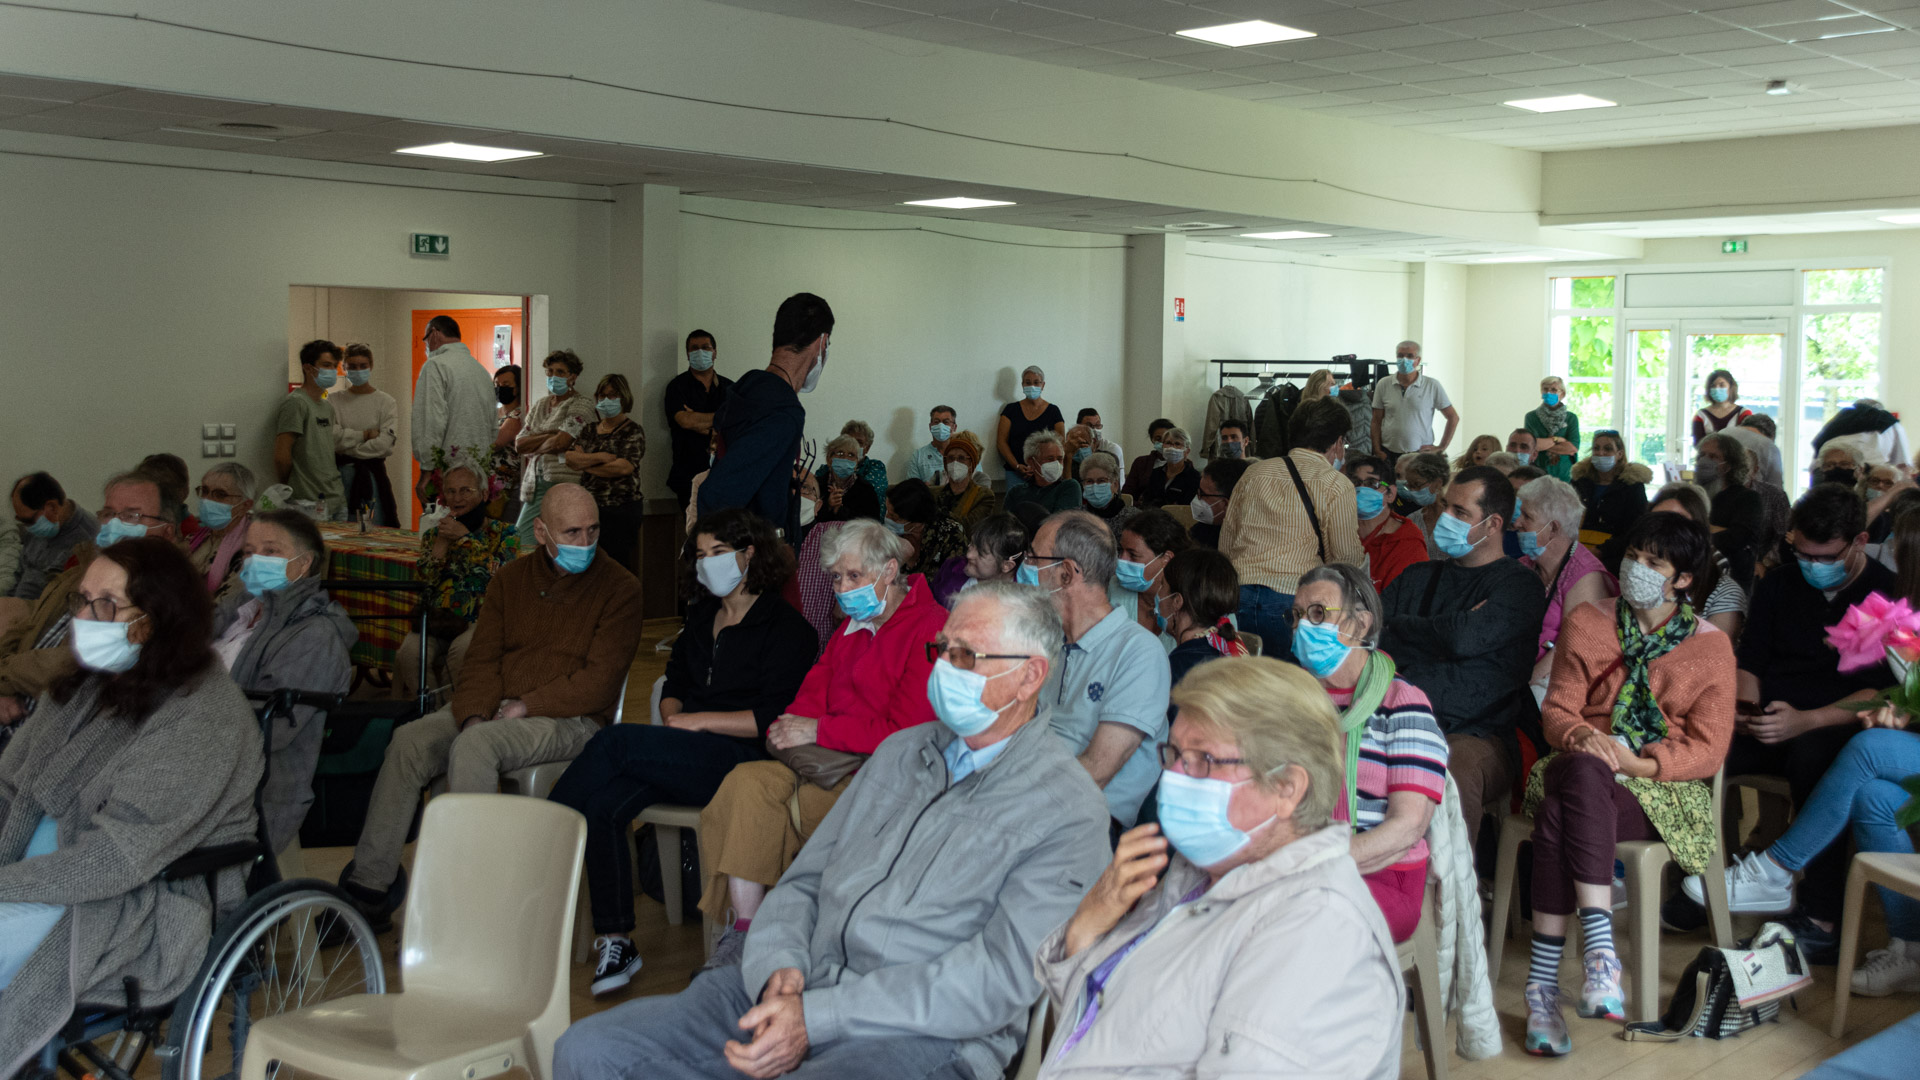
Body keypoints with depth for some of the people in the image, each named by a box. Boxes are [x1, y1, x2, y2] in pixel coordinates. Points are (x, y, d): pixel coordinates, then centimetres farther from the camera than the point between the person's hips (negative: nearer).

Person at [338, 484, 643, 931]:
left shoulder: (619, 588, -3)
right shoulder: (510, 579, 13)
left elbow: (599, 682, -11)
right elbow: (481, 659, 7)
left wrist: (527, 706, -15)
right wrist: (474, 714, -12)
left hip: (570, 720, -5)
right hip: (495, 709, 5)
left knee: (474, 747, -33)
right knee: (409, 740, -19)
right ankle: (368, 886, -14)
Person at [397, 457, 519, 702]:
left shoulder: (503, 533, 8)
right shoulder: (434, 533, 18)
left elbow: (502, 574, -12)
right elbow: (421, 583, 5)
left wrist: (465, 537, -9)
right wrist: (442, 540, -3)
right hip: (437, 620, 3)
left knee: (462, 650, -36)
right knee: (409, 653, -29)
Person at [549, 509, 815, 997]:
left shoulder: (787, 627, -1)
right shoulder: (702, 617, 23)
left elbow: (775, 718, -10)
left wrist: (698, 721, -11)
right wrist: (672, 718, 6)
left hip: (739, 757, -7)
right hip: (684, 757, 7)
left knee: (615, 741, -26)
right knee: (603, 805, -23)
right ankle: (616, 942, -19)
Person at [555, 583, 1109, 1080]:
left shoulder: (1066, 809, -4)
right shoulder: (901, 751, 19)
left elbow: (1001, 976, -14)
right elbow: (803, 881, 18)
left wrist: (817, 1017, -18)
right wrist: (782, 970, -6)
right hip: (796, 990, 7)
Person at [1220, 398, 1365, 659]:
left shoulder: (1255, 473, 13)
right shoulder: (1337, 486, -1)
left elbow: (1226, 544, 17)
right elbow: (1347, 559, 2)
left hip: (1240, 596, 5)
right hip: (1291, 603, -4)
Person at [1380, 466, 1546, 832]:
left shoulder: (1519, 586, 6)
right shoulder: (1419, 577, 25)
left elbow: (1465, 638, -11)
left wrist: (1401, 626, 6)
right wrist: (1439, 631, 0)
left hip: (1475, 734, -4)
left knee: (1454, 770, -40)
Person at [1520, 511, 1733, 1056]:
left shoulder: (1711, 646, 7)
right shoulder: (1587, 622, 14)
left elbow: (1707, 750, 1)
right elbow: (1557, 708, 8)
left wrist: (1639, 762, -16)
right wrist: (1581, 736, -17)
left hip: (1663, 787, -2)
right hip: (1586, 770, 2)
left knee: (1560, 812, -36)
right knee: (1581, 771, -39)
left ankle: (1544, 982, -41)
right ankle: (1600, 948, -44)